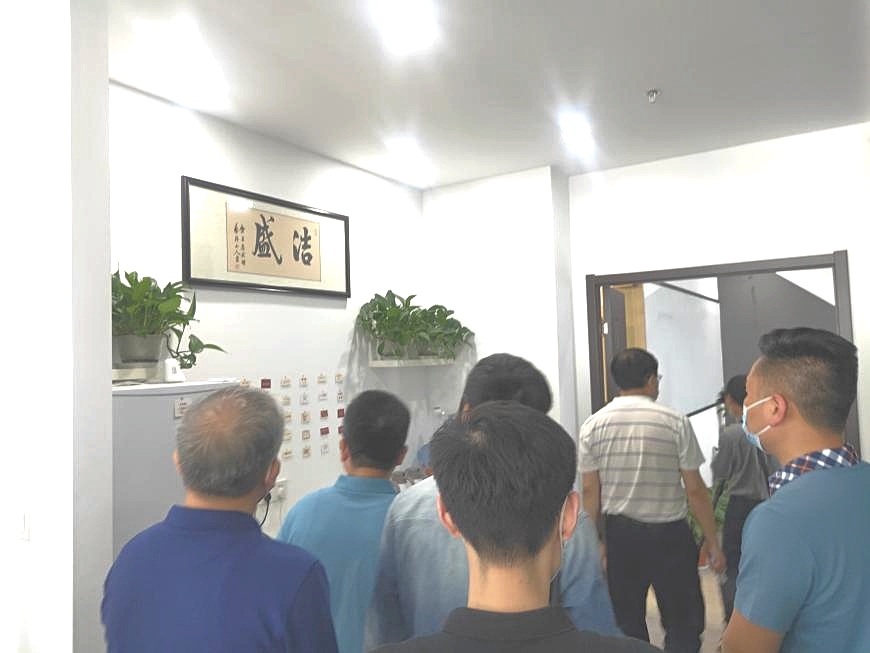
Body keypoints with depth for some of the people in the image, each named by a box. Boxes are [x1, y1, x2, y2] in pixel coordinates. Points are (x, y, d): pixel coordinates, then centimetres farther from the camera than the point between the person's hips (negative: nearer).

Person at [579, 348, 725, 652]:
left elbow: (590, 490, -2)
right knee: (683, 625, 13)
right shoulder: (675, 422, -9)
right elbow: (695, 489, -7)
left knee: (627, 625, 15)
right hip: (670, 535, -2)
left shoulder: (593, 425, -4)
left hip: (619, 534, 2)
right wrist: (712, 542, 4)